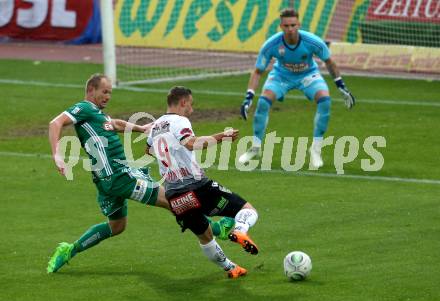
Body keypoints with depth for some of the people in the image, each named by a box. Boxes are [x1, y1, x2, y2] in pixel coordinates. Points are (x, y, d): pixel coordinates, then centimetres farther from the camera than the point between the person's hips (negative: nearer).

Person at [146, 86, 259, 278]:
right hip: (198, 188, -7)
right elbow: (192, 143, -28)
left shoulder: (156, 126, 18)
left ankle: (230, 268, 38)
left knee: (204, 237, 28)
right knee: (248, 211, -4)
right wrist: (221, 137, -26)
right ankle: (239, 231, -34)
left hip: (174, 197, 7)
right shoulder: (179, 121, -6)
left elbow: (148, 149, 41)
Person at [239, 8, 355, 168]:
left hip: (308, 74, 0)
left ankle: (316, 149, -11)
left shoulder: (313, 42, -30)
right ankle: (255, 147, -2)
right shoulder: (271, 45, -30)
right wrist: (249, 97, -28)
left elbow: (329, 62, -10)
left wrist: (342, 87, -6)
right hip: (281, 75, 0)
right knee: (263, 101, -24)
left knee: (324, 99, -26)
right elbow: (258, 71, -18)